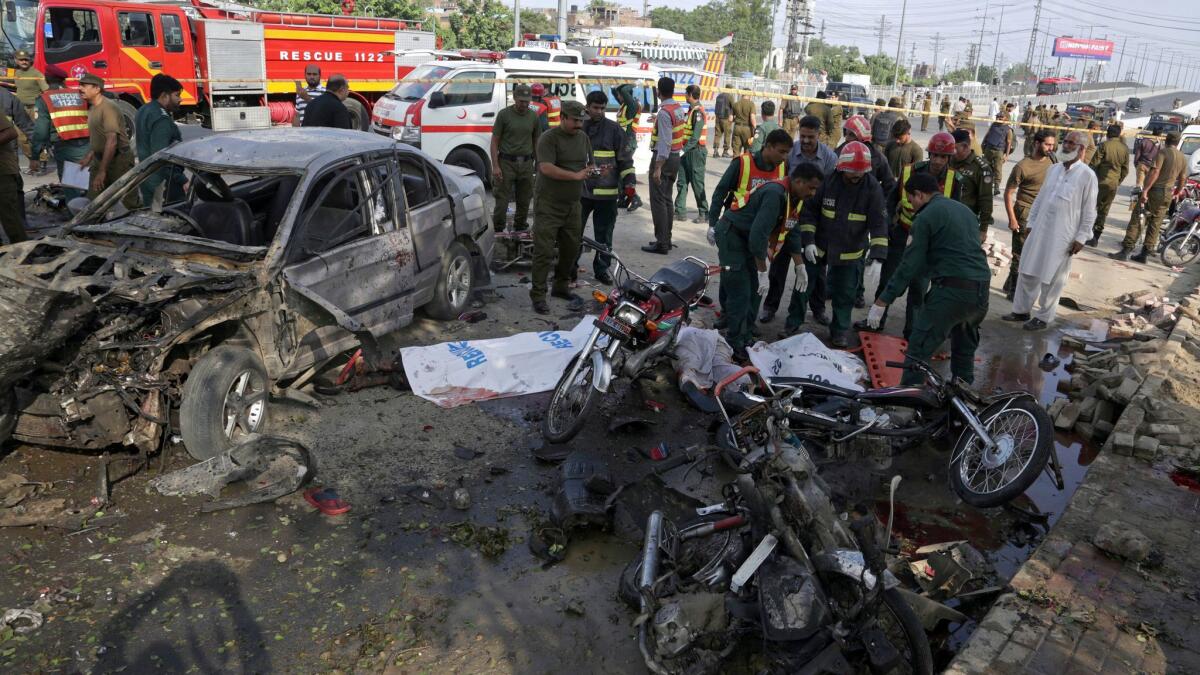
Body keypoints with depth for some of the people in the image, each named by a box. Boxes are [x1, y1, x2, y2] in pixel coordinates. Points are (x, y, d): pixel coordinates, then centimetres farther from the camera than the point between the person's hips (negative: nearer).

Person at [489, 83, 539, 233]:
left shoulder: (533, 116, 7)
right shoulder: (504, 114, -4)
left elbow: (536, 141, 14)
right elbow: (495, 141, -3)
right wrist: (495, 166, -11)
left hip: (526, 163, 4)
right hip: (506, 162, -4)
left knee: (524, 200, 10)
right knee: (502, 199, -4)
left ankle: (520, 229, 24)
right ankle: (497, 231, 3)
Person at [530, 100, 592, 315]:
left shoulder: (583, 137, 12)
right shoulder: (548, 138, -11)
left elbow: (590, 163, 23)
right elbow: (547, 168, -23)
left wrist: (588, 171, -1)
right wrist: (575, 176, -20)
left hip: (572, 204, 7)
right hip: (549, 205, -7)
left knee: (571, 249, 12)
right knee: (544, 251, -7)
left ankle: (561, 287, 28)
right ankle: (538, 295, -2)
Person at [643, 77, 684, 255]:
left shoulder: (664, 113, -19)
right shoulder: (679, 108, 8)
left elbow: (664, 142, -24)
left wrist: (658, 168, -25)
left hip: (663, 157, -9)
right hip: (676, 157, 9)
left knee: (658, 201, -6)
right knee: (668, 199, 16)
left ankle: (661, 243, -6)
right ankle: (666, 239, 23)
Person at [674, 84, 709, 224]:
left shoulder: (698, 111, -15)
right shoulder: (691, 109, 14)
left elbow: (696, 135, -21)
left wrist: (685, 149, -21)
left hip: (696, 151, -9)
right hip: (687, 151, 9)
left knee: (697, 184, -4)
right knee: (682, 182, 10)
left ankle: (704, 214, 5)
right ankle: (680, 211, 15)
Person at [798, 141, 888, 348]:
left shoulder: (872, 187, -15)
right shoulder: (827, 180, -16)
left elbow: (879, 224, -17)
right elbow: (809, 210, -7)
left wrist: (877, 258, -28)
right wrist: (808, 241, -16)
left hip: (850, 251, 0)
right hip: (819, 245, 0)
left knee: (844, 293, 7)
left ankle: (840, 330, 26)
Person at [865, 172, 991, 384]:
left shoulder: (925, 217, -4)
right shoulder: (964, 210, 19)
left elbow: (910, 264, -9)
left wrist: (882, 301, -7)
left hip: (951, 289, -8)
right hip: (981, 289, 8)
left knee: (919, 350, -4)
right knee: (965, 349, 22)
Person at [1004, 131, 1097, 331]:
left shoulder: (1087, 175, -10)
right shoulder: (1053, 169, 7)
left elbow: (1089, 211, -8)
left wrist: (1080, 238, -10)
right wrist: (1031, 223, 12)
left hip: (1063, 235, -5)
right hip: (1040, 230, 6)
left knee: (1052, 278, 4)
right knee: (1027, 271, 11)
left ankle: (1044, 317, 17)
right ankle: (1021, 310, 24)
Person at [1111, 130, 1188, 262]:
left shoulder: (1163, 152, -8)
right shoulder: (1183, 158, 11)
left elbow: (1155, 172, -19)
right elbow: (1183, 179, 16)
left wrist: (1145, 190, -23)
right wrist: (1176, 193, 31)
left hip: (1154, 190, -6)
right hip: (1167, 194, 6)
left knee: (1137, 221, -7)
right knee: (1155, 224, 10)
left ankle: (1125, 251, -12)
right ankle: (1144, 254, 12)